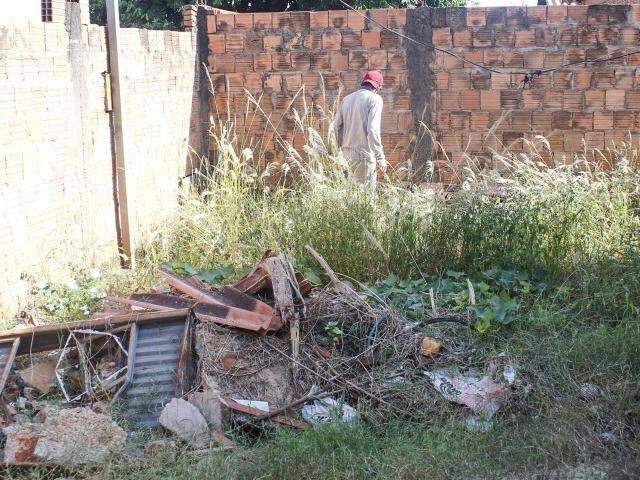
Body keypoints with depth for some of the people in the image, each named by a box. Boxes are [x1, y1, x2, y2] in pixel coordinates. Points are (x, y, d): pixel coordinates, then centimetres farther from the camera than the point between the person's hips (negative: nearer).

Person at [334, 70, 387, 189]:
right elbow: (373, 129, -15)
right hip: (364, 153, -6)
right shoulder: (374, 99, -5)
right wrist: (380, 157, -14)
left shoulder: (346, 99, 14)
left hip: (346, 152, 6)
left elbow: (336, 127, 12)